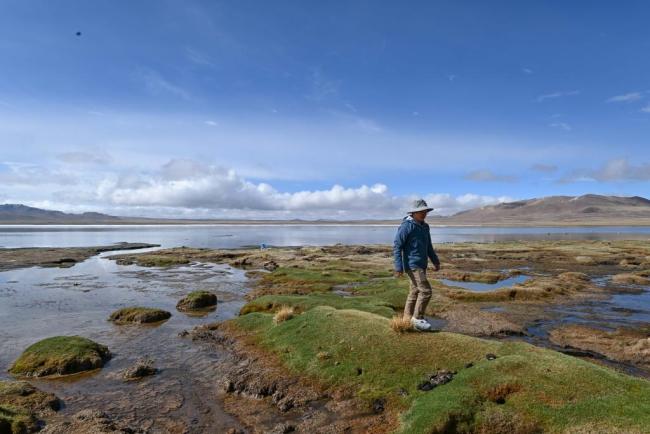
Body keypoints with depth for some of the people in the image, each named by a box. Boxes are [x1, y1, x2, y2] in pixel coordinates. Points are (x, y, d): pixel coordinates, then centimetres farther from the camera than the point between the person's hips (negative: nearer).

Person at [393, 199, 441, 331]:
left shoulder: (424, 226, 11)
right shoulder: (406, 226, -15)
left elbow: (428, 246, 23)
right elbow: (397, 247, -16)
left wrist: (435, 261, 19)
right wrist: (399, 267, -21)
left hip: (421, 264, 9)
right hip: (412, 265, -9)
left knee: (416, 291, 13)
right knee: (426, 290, -12)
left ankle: (408, 318, 23)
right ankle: (417, 318, 0)